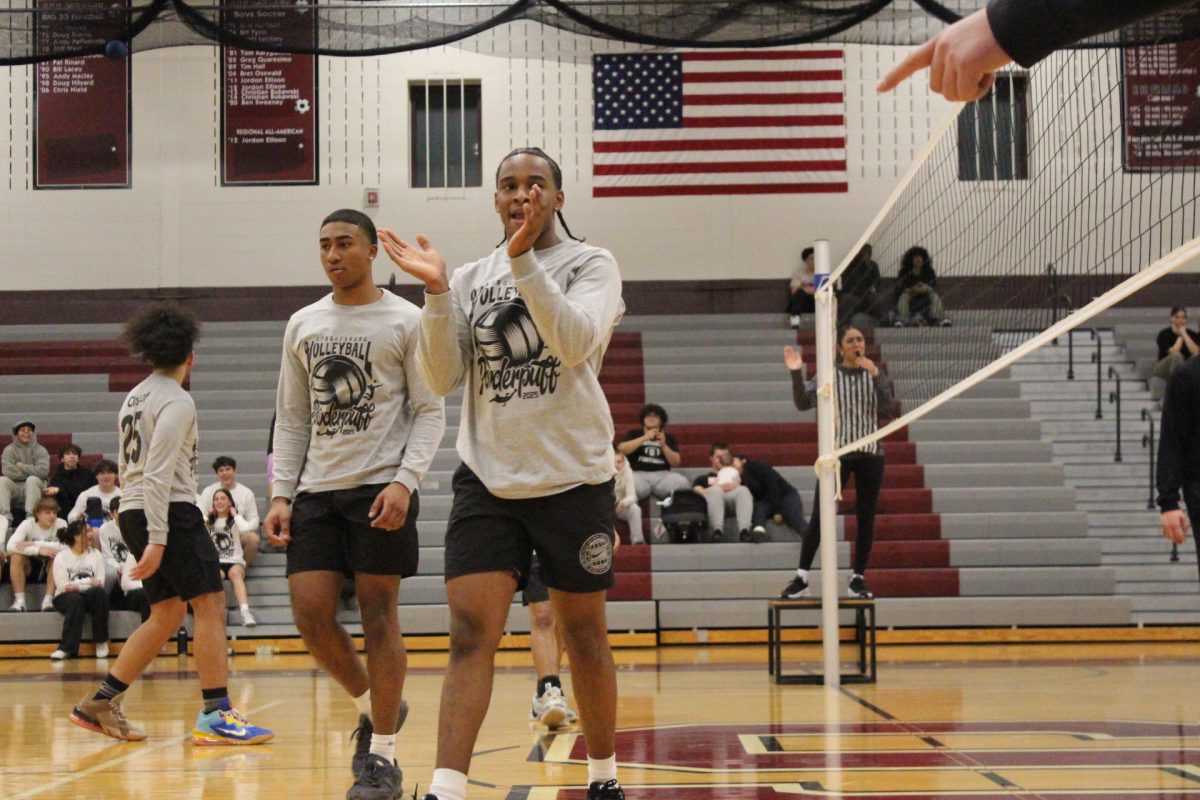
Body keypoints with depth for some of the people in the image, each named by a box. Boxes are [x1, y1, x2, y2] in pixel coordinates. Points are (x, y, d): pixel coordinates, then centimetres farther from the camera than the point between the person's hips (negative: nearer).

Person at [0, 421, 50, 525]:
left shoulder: (40, 450, 2)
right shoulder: (9, 450, 4)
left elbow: (43, 471, -17)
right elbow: (9, 472, -14)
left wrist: (21, 466, -11)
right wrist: (31, 471, -11)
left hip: (34, 488, -1)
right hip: (15, 488, 1)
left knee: (32, 480, -32)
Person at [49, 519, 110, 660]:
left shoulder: (96, 554, 7)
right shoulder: (61, 557, -1)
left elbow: (100, 583, -4)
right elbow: (63, 586, -9)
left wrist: (77, 585, -16)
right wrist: (89, 582, -14)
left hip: (90, 596, 2)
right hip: (66, 598, -2)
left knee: (100, 593, -32)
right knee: (76, 600, -37)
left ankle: (101, 642, -22)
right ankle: (67, 648, -35)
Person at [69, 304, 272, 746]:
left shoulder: (133, 398, 18)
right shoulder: (176, 401, -9)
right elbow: (159, 473, -18)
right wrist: (157, 539, -22)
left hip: (132, 511, 9)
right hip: (170, 511, -9)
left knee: (168, 614, 13)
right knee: (210, 604, -8)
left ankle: (99, 703, 13)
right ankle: (215, 715, -12)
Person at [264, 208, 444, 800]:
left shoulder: (405, 321, 0)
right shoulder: (302, 326, 13)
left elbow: (430, 412, -3)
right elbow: (292, 419, 15)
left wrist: (404, 482, -16)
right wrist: (281, 495, 4)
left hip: (382, 487, -4)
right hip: (317, 490, 4)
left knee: (378, 615, -3)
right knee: (310, 613, -3)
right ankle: (371, 705, 22)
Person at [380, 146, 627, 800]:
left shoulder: (591, 264, 0)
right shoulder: (470, 279, 8)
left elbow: (576, 344, -19)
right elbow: (444, 379, 1)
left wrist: (523, 260, -26)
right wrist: (435, 293, -12)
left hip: (573, 477, -2)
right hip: (487, 478, 2)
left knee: (583, 635, 9)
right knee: (469, 635, -10)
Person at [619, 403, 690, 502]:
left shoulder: (668, 438, 20)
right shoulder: (634, 434, 17)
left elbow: (676, 463, 10)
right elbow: (621, 449, -2)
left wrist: (663, 445, -6)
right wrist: (644, 438, -8)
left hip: (662, 475, 2)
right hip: (639, 474, -2)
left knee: (681, 482, -30)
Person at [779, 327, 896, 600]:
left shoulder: (875, 375, 6)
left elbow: (888, 407, -8)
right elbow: (803, 403, -7)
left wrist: (875, 376, -20)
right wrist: (796, 373, -21)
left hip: (869, 454, 2)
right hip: (836, 453, -2)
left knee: (866, 518, 4)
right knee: (819, 516, -5)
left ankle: (858, 578, 13)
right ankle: (801, 579, -2)